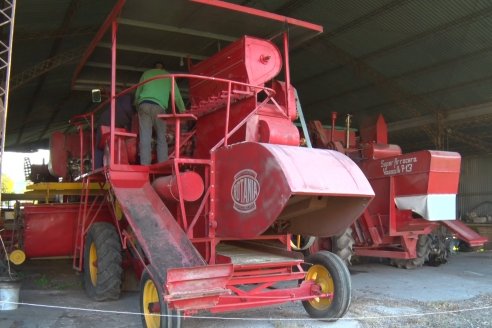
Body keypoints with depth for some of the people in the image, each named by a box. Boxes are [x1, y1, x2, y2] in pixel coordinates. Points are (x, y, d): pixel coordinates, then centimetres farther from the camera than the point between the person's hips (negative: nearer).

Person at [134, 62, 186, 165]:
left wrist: (137, 106, 39)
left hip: (144, 104, 1)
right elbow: (176, 95, 17)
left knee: (145, 137, -4)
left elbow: (137, 92, 27)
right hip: (159, 106, -1)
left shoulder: (146, 73, 24)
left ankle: (145, 166, -11)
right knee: (161, 138, 2)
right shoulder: (168, 76, 21)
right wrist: (183, 111, 21)